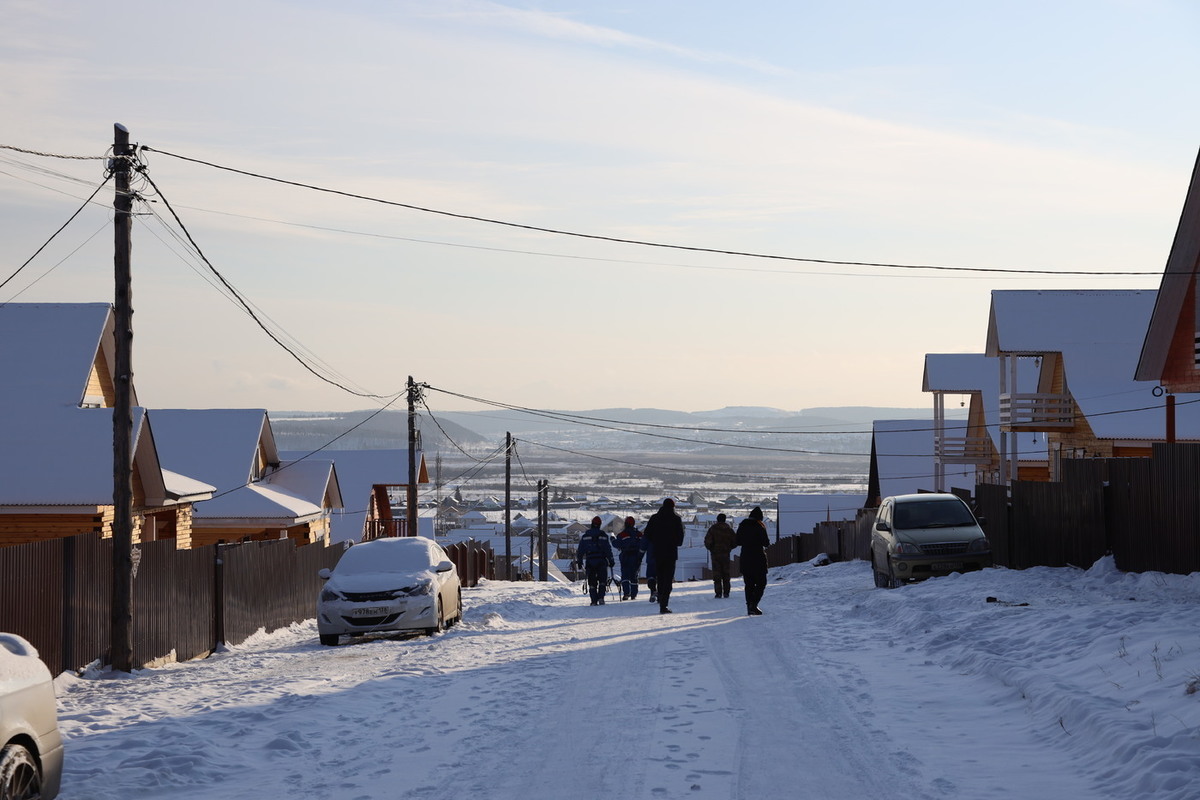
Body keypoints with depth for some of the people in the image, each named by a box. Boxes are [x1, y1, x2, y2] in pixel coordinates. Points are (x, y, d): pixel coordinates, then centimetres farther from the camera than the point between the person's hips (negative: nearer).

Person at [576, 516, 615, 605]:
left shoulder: (585, 536, 2)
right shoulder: (603, 535, 0)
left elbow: (581, 549, 4)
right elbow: (608, 549, 1)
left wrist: (579, 560, 11)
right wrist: (611, 561, 6)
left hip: (589, 561, 1)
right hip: (601, 561, -1)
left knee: (592, 582, 5)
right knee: (602, 581, 7)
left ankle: (594, 601, -1)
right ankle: (601, 597, -10)